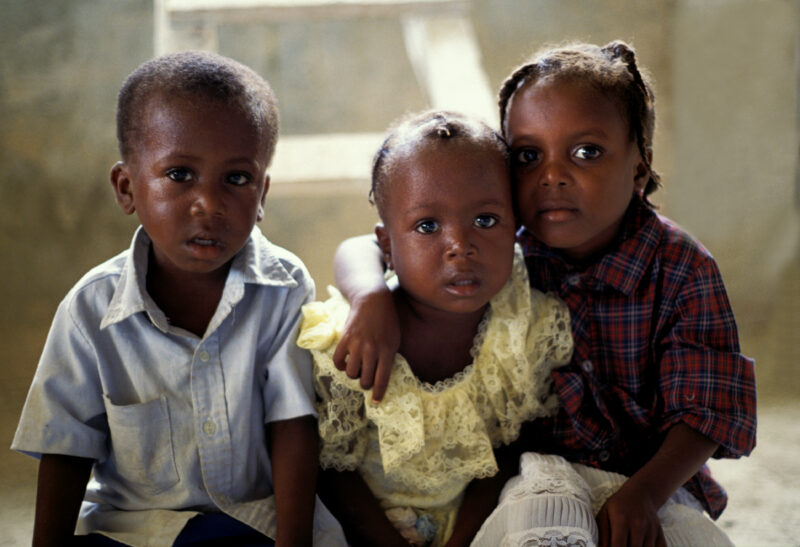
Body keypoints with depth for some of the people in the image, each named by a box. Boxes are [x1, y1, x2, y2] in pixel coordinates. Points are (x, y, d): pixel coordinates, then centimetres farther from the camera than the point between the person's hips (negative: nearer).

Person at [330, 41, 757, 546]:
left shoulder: (683, 270, -8)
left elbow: (702, 412, -10)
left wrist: (644, 493, -29)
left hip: (651, 479, 1)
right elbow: (359, 249, -1)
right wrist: (372, 297, -26)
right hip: (534, 467, -1)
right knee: (543, 506, -36)